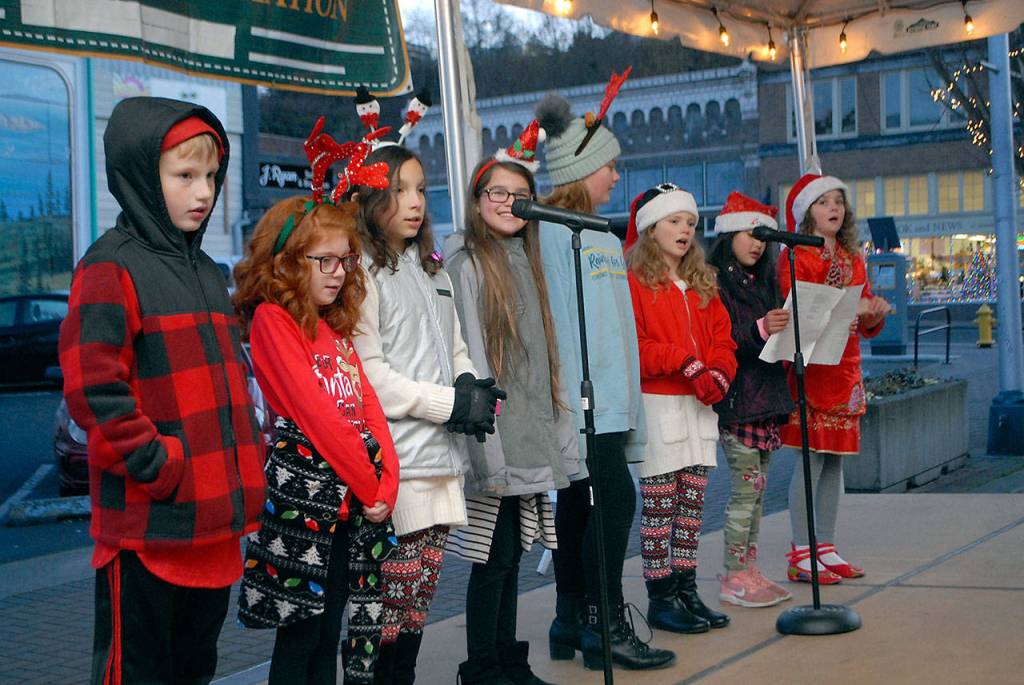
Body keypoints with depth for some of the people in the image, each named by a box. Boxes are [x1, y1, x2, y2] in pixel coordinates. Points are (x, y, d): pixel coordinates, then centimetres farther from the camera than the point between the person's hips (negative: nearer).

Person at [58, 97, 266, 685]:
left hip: (215, 525, 8)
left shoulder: (207, 273, 16)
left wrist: (246, 466, 12)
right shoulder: (112, 267, -10)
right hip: (147, 526, -8)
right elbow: (94, 388, -18)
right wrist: (159, 467, -18)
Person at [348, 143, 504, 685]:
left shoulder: (432, 270, 20)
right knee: (391, 599, -7)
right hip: (394, 461, -8)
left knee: (422, 596, 10)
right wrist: (453, 405, -12)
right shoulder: (362, 273, -7)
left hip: (443, 457, 8)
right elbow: (368, 376, -13)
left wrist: (470, 384, 0)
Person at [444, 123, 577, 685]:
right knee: (493, 555, -1)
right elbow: (470, 357, -13)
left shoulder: (527, 261, 16)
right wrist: (490, 452, -19)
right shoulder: (466, 263, -7)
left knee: (512, 553, 13)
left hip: (534, 442, 7)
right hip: (495, 437, -7)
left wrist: (559, 438, 13)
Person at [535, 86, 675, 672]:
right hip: (581, 398, -9)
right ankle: (606, 627, -5)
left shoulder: (606, 238, 20)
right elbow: (558, 317, -14)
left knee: (579, 502, 11)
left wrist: (630, 402, 20)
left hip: (610, 398, 9)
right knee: (615, 498, -11)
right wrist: (574, 394, -19)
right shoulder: (551, 231, -9)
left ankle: (571, 622, 17)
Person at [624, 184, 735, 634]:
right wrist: (683, 362, -18)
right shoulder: (633, 281, -5)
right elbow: (631, 345, -14)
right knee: (658, 504, -3)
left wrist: (718, 372, -5)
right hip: (656, 405, -7)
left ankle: (686, 589, 17)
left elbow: (722, 338, 15)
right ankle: (660, 597, 5)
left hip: (700, 404, 7)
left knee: (693, 501, 9)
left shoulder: (702, 283, 19)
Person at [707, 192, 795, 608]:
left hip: (766, 396, 8)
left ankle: (749, 570, 17)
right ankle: (733, 578, 1)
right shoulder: (715, 283, -8)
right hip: (736, 399, -8)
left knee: (757, 488, 10)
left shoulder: (763, 283, 18)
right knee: (747, 488, -7)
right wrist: (759, 330, -30)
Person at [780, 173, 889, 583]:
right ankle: (801, 555, -3)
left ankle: (825, 548, 16)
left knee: (835, 459, 8)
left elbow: (866, 326, 18)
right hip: (809, 368, -7)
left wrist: (874, 314, -5)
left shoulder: (852, 259, 17)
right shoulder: (795, 258, -5)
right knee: (812, 457, -8)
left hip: (846, 368, 7)